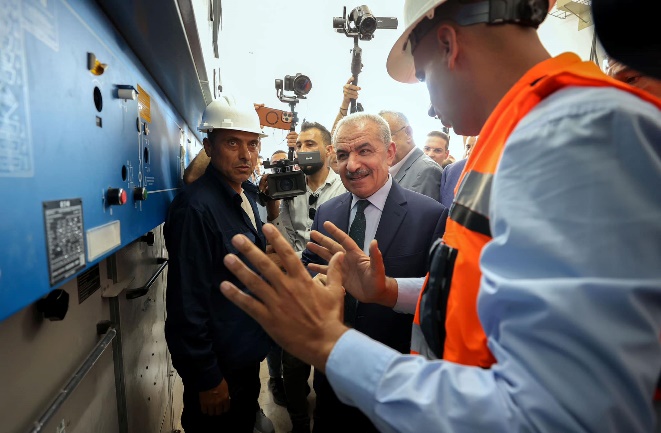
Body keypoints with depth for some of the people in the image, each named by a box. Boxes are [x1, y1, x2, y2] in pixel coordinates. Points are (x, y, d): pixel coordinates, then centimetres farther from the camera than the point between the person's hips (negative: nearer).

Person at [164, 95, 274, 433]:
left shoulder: (245, 199, 4)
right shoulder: (196, 208, -24)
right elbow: (187, 303, -23)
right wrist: (207, 379, -18)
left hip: (247, 356, 8)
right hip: (217, 368, -8)